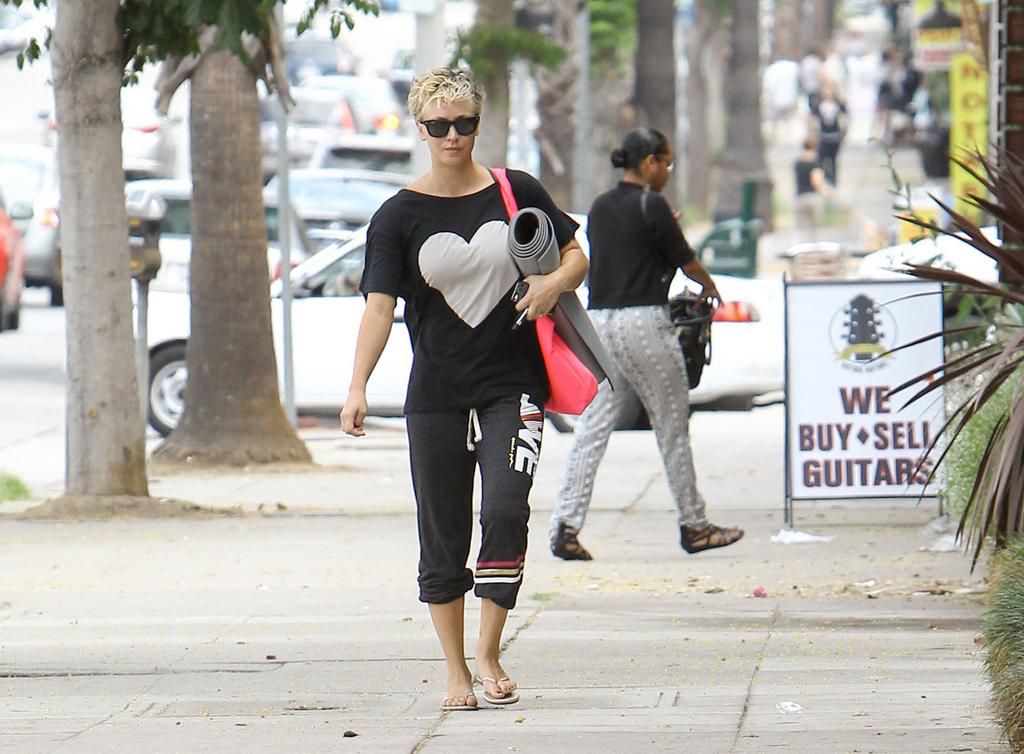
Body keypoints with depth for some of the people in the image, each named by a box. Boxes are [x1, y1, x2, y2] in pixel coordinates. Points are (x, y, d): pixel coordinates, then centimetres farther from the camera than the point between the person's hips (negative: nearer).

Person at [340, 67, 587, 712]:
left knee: (506, 512, -18)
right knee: (443, 538, 4)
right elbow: (379, 304, -7)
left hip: (513, 386, -1)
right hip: (436, 397, 1)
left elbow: (577, 255, 15)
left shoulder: (515, 193, 3)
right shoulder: (400, 215, 1)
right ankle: (457, 675, 15)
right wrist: (358, 387, -20)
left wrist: (556, 283, -9)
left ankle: (489, 653, -4)